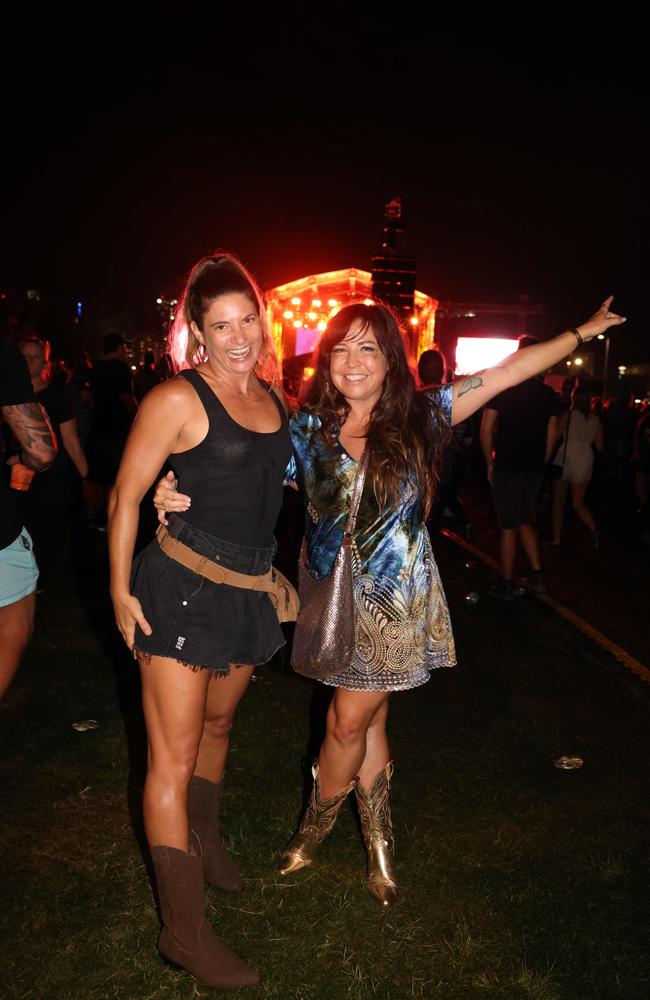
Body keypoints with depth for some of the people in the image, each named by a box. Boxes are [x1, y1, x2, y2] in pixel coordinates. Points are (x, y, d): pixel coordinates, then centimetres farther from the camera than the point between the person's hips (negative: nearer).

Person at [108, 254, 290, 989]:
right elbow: (125, 497, -9)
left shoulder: (274, 398, 8)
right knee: (174, 756, -1)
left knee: (217, 723, 24)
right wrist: (120, 590, -11)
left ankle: (203, 841, 49)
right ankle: (184, 931, 11)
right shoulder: (176, 399, -11)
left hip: (249, 593, 7)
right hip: (181, 589, -6)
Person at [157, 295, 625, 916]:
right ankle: (379, 851, 34)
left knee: (350, 721, 3)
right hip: (333, 593, 2)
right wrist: (183, 496, -26)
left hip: (394, 597, -2)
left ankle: (312, 834, 32)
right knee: (366, 721, 13)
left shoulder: (418, 417, -8)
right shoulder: (307, 428, -4)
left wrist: (583, 332, 3)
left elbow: (509, 371, -2)